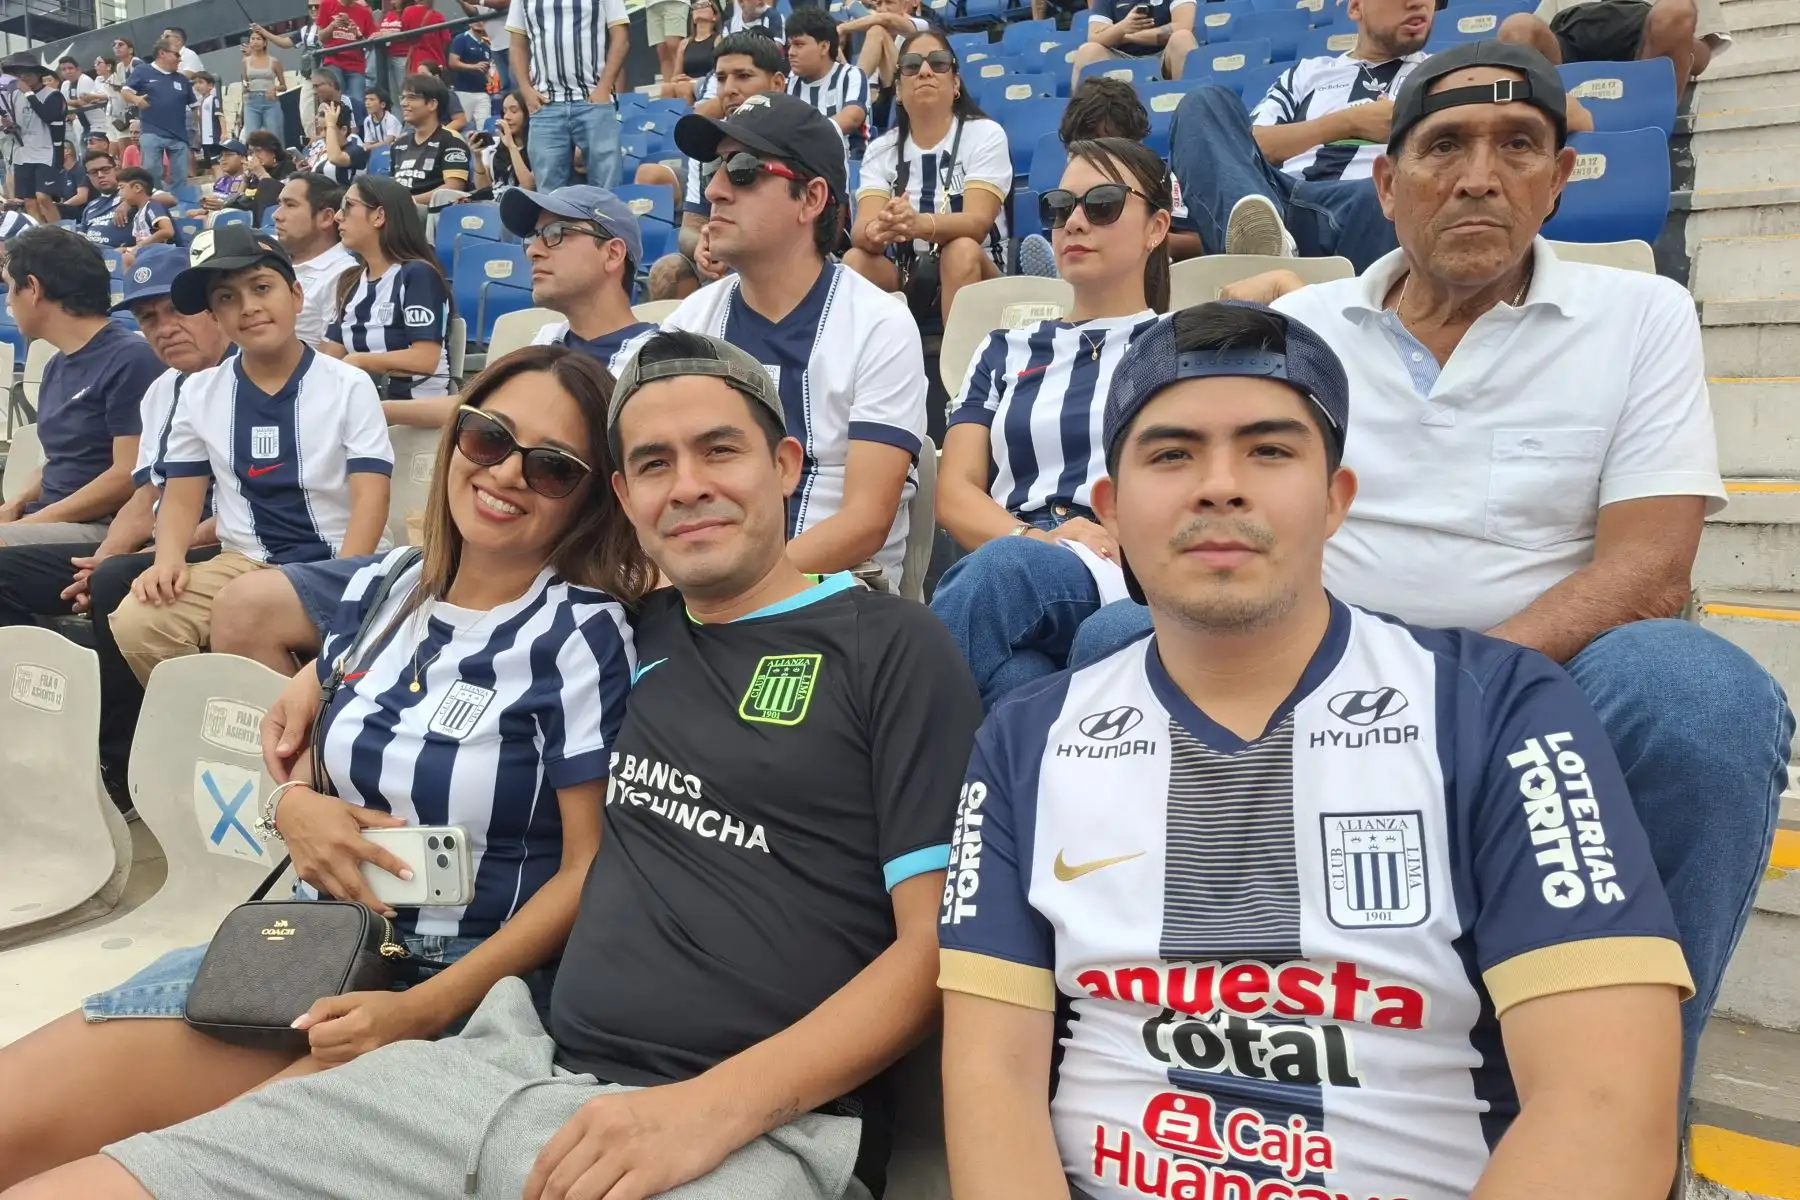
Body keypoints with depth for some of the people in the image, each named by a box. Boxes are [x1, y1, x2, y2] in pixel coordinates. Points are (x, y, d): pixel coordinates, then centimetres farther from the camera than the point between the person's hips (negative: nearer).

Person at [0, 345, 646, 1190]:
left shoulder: (582, 635, -13)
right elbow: (289, 738, 19)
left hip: (469, 977, -6)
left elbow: (591, 871, -13)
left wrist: (421, 1012, -21)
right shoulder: (384, 587, 5)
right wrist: (289, 803, -5)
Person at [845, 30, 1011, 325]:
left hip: (973, 275, -2)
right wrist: (877, 231, -40)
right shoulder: (881, 149, 2)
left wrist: (920, 225, -42)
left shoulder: (985, 134, -7)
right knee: (855, 259, -25)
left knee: (961, 250, -33)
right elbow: (860, 229, -13)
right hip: (905, 277, 2)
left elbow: (977, 223, -21)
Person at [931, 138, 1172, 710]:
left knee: (1003, 570, -38)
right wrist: (1031, 537, -10)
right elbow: (955, 491, 14)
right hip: (1010, 574, 2)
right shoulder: (1006, 350, 27)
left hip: (1136, 584, -2)